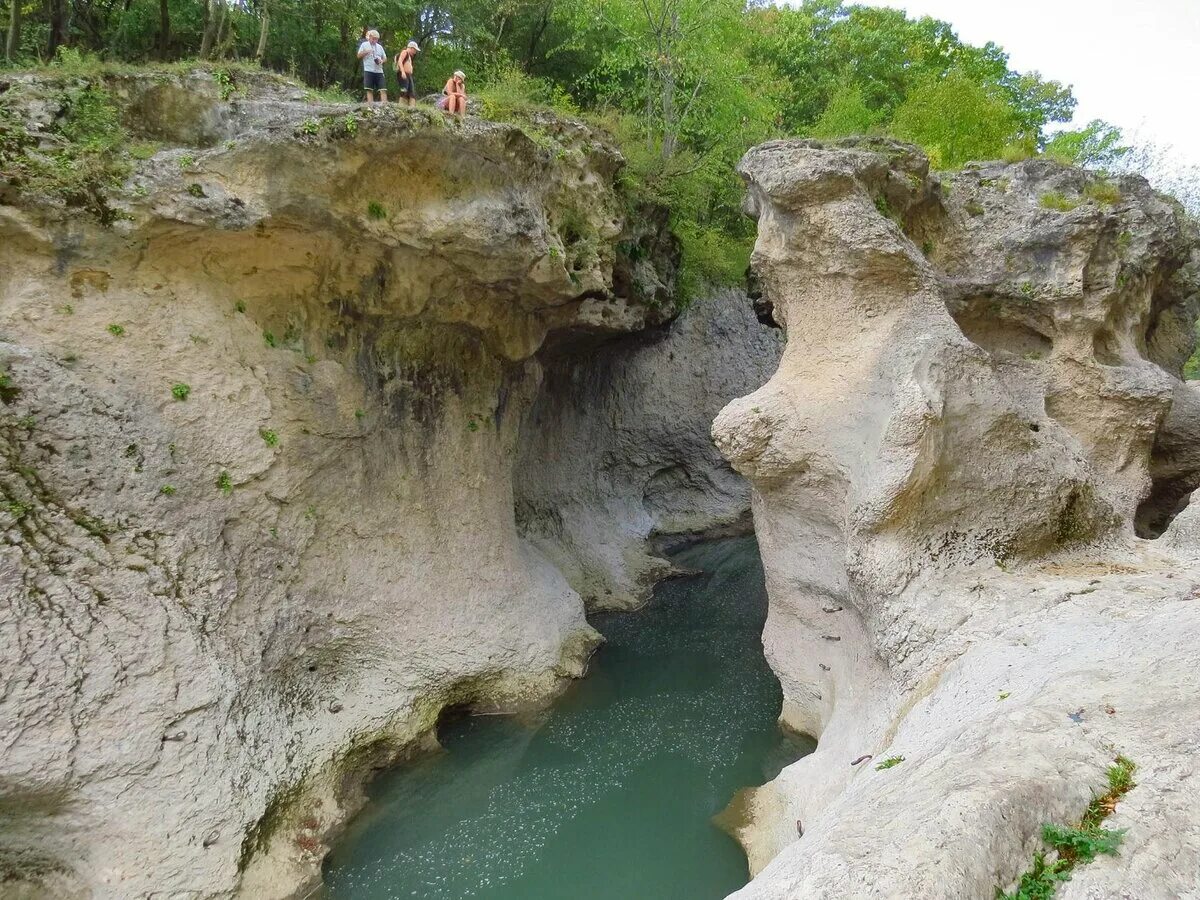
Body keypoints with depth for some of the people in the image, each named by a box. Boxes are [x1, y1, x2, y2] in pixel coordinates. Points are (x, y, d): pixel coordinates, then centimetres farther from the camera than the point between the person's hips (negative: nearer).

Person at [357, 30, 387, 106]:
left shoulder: (380, 46, 18)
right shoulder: (364, 45, 9)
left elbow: (385, 57, 18)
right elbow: (359, 56, 5)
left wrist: (382, 61, -4)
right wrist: (366, 52, -11)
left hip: (379, 71, 3)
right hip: (368, 70, -3)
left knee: (383, 89, -8)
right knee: (369, 89, -6)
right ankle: (370, 105, -7)